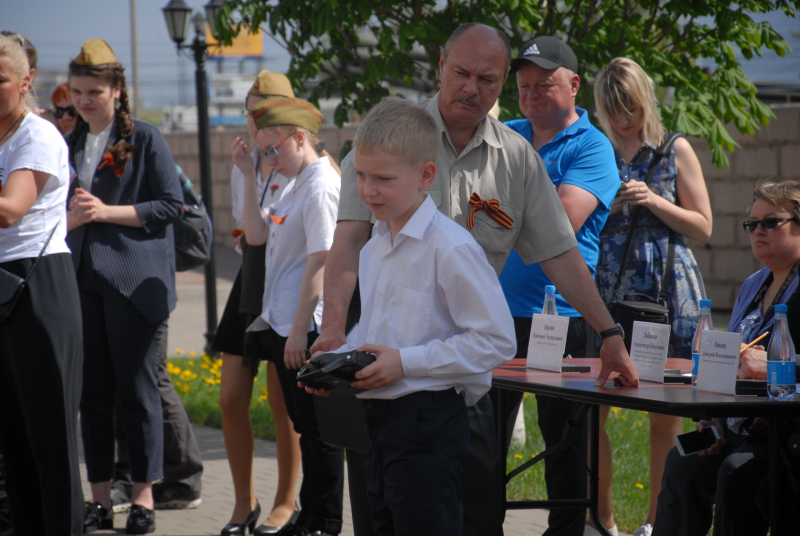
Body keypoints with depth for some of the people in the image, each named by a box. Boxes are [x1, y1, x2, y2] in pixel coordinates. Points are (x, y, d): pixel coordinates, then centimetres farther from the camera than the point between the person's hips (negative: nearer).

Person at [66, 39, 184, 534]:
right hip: (83, 279, 5)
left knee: (137, 390, -2)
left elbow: (172, 205, -6)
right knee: (93, 392, 6)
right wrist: (70, 216, -1)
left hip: (135, 279, -5)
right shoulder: (71, 145, 15)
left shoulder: (145, 139, -1)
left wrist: (106, 212, -15)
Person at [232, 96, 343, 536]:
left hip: (308, 329, -10)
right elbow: (257, 235, 13)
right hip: (283, 327, 10)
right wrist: (248, 176, 9)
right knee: (305, 427, 16)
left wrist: (299, 330, -20)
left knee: (318, 429, -2)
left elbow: (319, 260, -19)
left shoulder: (321, 186, -15)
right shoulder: (295, 185, 15)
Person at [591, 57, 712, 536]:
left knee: (665, 415, 1)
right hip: (608, 292, 2)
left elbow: (703, 228, 3)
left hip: (668, 293, -2)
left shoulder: (676, 152, 5)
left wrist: (654, 202, -10)